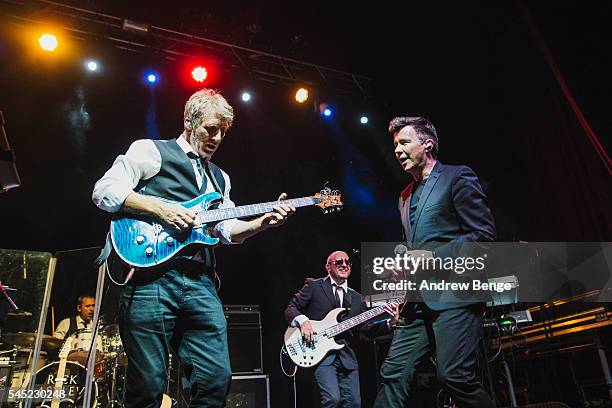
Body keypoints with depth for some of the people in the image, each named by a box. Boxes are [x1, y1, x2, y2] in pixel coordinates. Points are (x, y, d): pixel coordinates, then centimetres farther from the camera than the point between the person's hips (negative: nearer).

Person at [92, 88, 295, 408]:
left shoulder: (220, 178, 27)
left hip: (201, 285, 5)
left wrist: (263, 221, 4)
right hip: (151, 277, -5)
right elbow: (103, 191, -1)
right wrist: (159, 208, -11)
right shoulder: (150, 150, 9)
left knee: (217, 379, -1)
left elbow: (227, 229, 20)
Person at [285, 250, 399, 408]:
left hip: (347, 356, 5)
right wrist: (302, 321, -20)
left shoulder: (356, 297, 17)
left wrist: (390, 322, -3)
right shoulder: (314, 286, 2)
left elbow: (367, 328, 13)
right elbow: (291, 308, 0)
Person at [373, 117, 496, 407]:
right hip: (418, 300, 7)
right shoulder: (406, 196, 23)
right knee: (393, 374, 1)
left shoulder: (457, 177, 0)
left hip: (454, 295, -7)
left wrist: (434, 256, -14)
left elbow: (484, 234, -8)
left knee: (453, 375, -10)